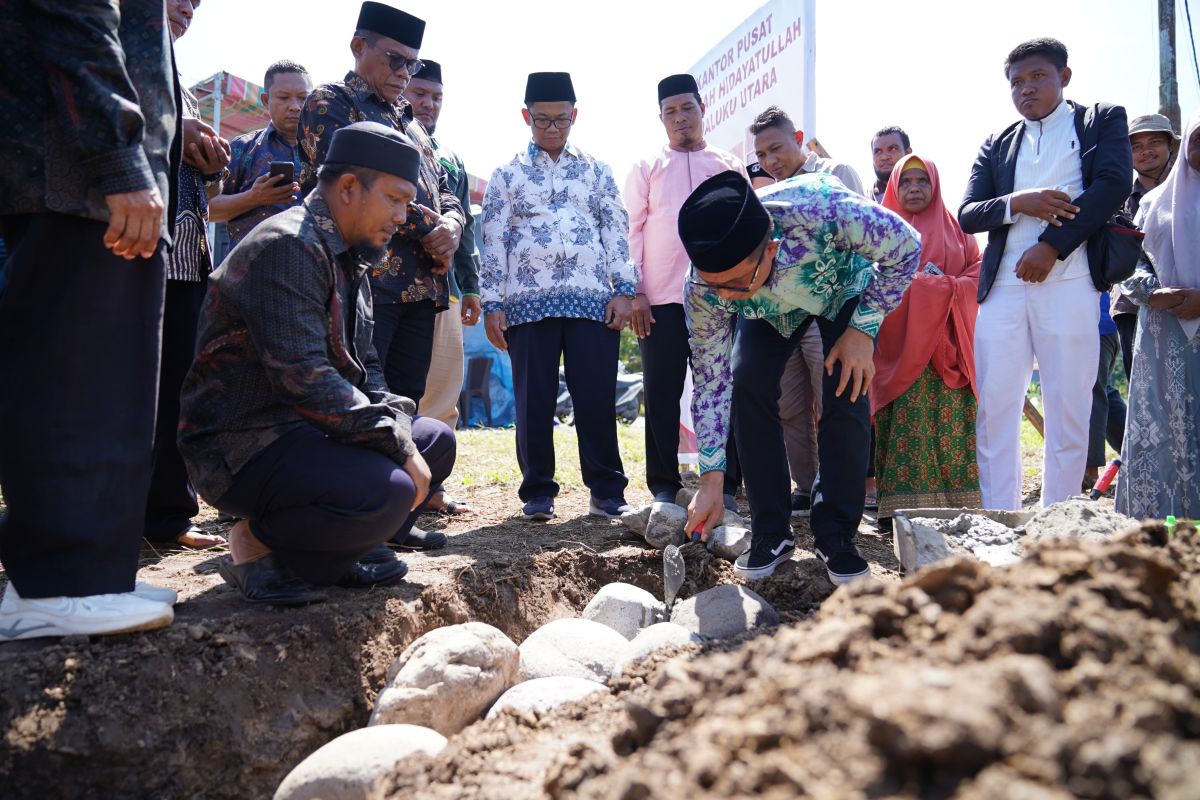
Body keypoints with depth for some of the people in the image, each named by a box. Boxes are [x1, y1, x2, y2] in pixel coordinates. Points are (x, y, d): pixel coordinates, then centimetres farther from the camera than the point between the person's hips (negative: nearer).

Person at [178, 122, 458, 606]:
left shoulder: (349, 261, 15)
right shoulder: (288, 245, -17)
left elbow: (364, 368, 16)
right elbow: (303, 377, -26)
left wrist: (399, 425, -4)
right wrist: (398, 446, -21)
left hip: (305, 431, 10)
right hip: (241, 444, -10)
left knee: (436, 441, 10)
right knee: (387, 492, -30)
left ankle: (341, 550, 6)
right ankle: (254, 544, -6)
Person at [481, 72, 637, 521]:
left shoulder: (596, 171, 15)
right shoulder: (507, 175, 12)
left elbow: (617, 230, 10)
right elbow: (493, 241, 7)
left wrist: (623, 289, 0)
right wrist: (492, 304, -1)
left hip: (593, 300, 1)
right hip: (528, 302, 0)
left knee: (597, 396, -1)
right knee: (534, 400, 2)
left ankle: (607, 490, 10)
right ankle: (538, 493, 13)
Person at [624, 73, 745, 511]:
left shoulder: (730, 166, 14)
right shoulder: (646, 168, 11)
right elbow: (632, 230, 5)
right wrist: (634, 291, -5)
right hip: (660, 297, 0)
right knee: (662, 392, 1)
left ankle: (723, 485, 9)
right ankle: (664, 487, 9)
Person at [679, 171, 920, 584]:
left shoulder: (821, 208, -46)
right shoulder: (703, 288, -35)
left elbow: (906, 247, -25)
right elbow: (711, 381, -23)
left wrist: (863, 329, -27)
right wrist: (711, 478, -23)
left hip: (845, 288, -1)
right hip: (769, 309, 2)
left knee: (846, 395, -17)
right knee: (748, 387, -17)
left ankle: (836, 535, 0)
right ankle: (771, 534, -2)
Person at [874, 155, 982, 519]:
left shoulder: (954, 228, 18)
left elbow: (979, 270, 9)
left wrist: (946, 287, -10)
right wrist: (917, 283, -13)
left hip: (944, 342, 2)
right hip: (898, 338, -2)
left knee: (948, 419, -3)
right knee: (905, 420, -9)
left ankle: (953, 501, 1)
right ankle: (901, 503, -8)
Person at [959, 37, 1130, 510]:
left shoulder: (1103, 120, 13)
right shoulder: (997, 146, 20)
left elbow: (1114, 184, -3)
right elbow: (967, 215, 11)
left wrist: (1051, 246, -11)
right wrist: (1017, 203, -9)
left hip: (1068, 281, -3)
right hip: (1003, 286, 3)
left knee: (1068, 408, -2)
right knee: (994, 406, -2)